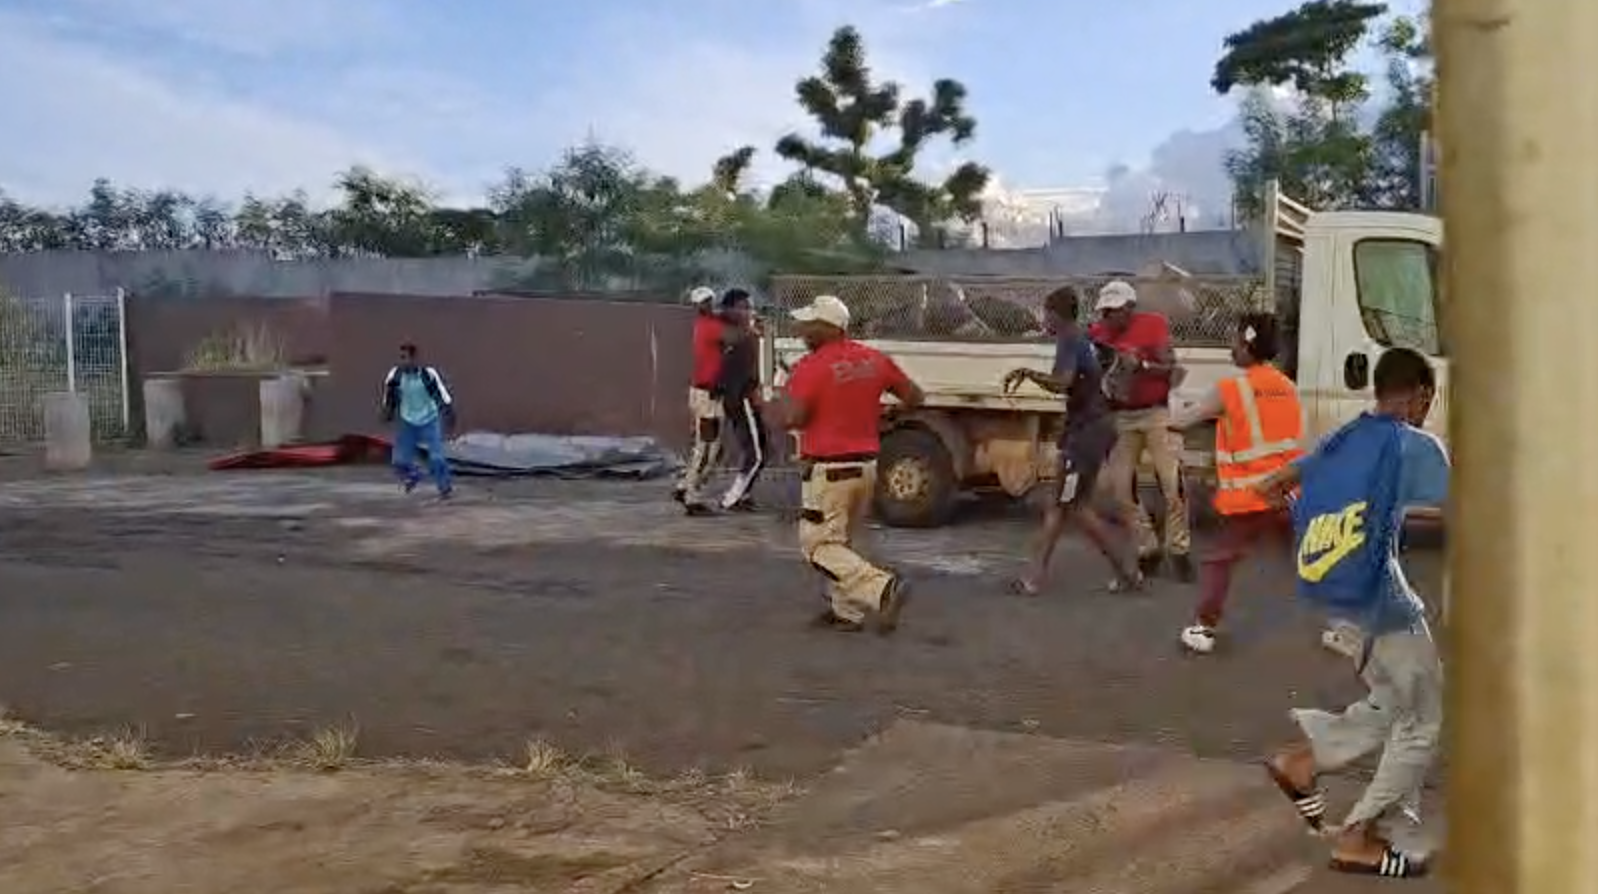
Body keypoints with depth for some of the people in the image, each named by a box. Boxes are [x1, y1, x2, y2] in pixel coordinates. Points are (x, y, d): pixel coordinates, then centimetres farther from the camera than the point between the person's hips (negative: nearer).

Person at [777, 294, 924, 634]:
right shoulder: (875, 359, 4)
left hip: (829, 471, -7)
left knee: (819, 546, 0)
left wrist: (783, 398, -1)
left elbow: (791, 418, -22)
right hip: (867, 466, 7)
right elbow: (915, 396, 12)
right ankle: (847, 612, 23)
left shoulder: (811, 366, -16)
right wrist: (887, 415, 28)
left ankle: (882, 588, -16)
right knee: (842, 540, 21)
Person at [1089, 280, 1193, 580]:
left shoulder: (1154, 325, -6)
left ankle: (1178, 550, 7)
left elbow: (1171, 370, -11)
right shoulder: (1097, 333, 1)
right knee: (1120, 489, 1)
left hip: (1157, 413, -3)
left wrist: (1142, 365, -26)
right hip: (1120, 418, 3)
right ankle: (1147, 549, 14)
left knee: (1173, 485, -4)